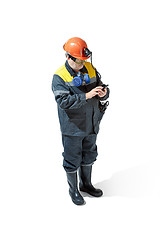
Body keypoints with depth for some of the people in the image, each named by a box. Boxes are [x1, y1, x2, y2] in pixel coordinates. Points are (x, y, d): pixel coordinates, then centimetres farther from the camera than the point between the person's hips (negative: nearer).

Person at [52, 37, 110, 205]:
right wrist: (87, 96, -33)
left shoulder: (90, 69, 2)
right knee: (72, 160, 9)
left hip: (91, 125, 6)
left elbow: (102, 88, 6)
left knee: (89, 156, 22)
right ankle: (73, 190, 31)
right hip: (72, 128, -6)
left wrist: (104, 93, -18)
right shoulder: (59, 77, -16)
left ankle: (86, 184, 44)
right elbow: (64, 101, -27)